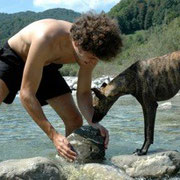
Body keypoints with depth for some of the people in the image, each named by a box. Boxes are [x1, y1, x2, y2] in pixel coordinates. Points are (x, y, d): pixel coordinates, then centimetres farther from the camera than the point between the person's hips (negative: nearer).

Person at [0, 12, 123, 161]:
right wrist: (53, 135, -42)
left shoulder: (91, 51, -23)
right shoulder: (47, 39, -43)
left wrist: (94, 122, -31)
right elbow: (26, 94, -39)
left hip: (45, 66, 6)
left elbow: (83, 93, -11)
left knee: (75, 120, -2)